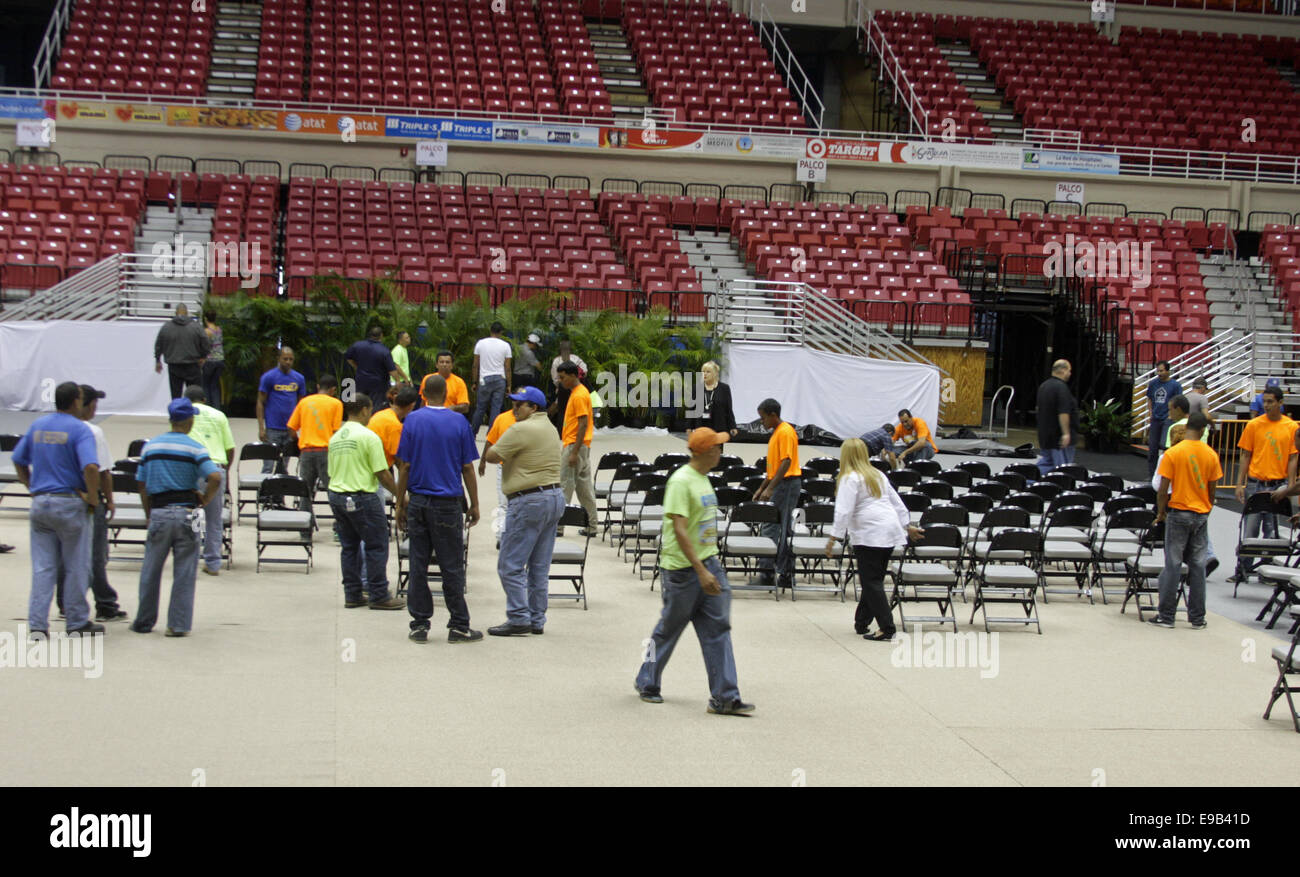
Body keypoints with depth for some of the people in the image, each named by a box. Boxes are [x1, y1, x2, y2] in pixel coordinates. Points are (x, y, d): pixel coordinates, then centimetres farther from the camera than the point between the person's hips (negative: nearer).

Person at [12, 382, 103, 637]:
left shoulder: (37, 425, 9)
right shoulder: (80, 429, -11)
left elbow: (18, 460, 16)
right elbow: (90, 467, -24)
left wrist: (32, 488, 17)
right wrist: (93, 498, -13)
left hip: (40, 503, 5)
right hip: (71, 504, -5)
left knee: (42, 567, 8)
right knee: (76, 566, 7)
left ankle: (37, 624, 3)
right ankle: (77, 622, 14)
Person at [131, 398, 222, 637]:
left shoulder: (150, 446, 7)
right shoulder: (194, 448, -4)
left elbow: (142, 485, 9)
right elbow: (215, 478, -18)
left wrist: (149, 515, 17)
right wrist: (204, 500, -2)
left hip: (158, 513, 3)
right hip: (186, 514, -3)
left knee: (150, 571, 12)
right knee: (184, 572, 4)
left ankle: (144, 622, 19)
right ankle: (178, 624, 4)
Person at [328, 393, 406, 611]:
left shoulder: (335, 438, 10)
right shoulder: (368, 437, -12)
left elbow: (330, 474, 16)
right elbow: (382, 474, -14)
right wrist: (400, 494, -2)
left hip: (336, 496, 7)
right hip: (362, 497, -7)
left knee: (349, 546, 13)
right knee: (376, 546, 2)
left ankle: (353, 595, 16)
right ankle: (378, 595, 4)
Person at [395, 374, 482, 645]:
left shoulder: (412, 420, 0)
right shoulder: (458, 422, -3)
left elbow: (404, 466, -1)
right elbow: (467, 468, -1)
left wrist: (400, 504, 6)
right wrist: (474, 504, 7)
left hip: (418, 501, 2)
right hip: (448, 503, -1)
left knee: (418, 564, 7)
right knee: (452, 566, 4)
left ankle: (419, 625, 10)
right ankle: (458, 626, 8)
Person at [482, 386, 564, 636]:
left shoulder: (521, 430, -13)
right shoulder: (550, 428, 16)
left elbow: (491, 456, -11)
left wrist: (494, 446, 8)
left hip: (530, 501, -9)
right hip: (555, 496, 9)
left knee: (510, 565, -4)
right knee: (540, 567, 11)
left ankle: (519, 618, -6)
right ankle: (537, 620, 14)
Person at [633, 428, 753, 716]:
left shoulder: (703, 479, 11)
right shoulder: (680, 482, -18)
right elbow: (679, 530, -24)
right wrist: (701, 572, -27)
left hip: (708, 563, 8)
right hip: (682, 567, -8)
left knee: (718, 628, 1)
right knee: (670, 628, 7)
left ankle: (725, 697, 1)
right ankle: (647, 683, 28)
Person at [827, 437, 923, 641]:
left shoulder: (850, 479, -6)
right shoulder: (878, 475, 19)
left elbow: (843, 511, -14)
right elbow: (897, 502, 24)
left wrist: (833, 537, -13)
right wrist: (908, 526, 32)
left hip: (869, 536, -8)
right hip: (890, 533, 8)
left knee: (872, 582, -5)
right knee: (872, 580, 14)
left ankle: (887, 629, -8)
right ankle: (862, 622, 21)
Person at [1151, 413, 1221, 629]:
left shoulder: (1173, 453, -9)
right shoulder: (1211, 455, 0)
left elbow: (1163, 489, -9)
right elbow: (1212, 490, 5)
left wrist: (1160, 512, 5)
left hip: (1179, 512, -3)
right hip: (1201, 514, 3)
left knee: (1173, 564, 2)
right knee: (1198, 566, 8)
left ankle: (1166, 616, 5)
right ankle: (1197, 618, 12)